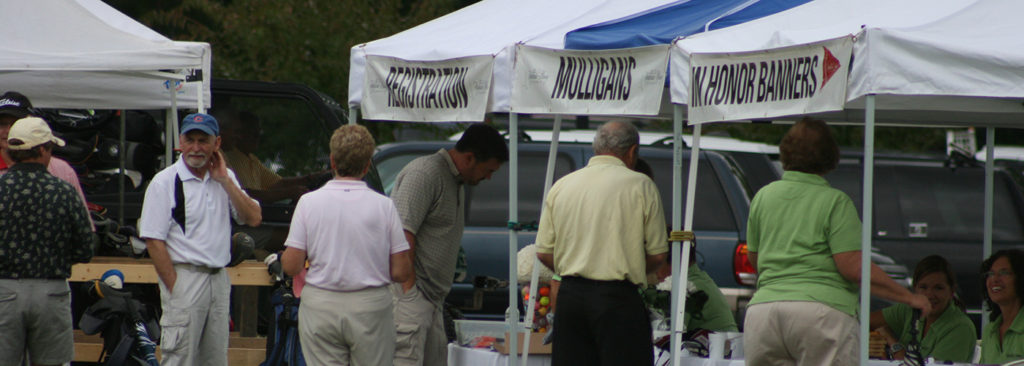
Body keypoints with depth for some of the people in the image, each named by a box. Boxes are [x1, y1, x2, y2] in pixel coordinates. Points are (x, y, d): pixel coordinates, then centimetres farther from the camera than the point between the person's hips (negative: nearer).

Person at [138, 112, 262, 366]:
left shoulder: (225, 178, 12)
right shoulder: (165, 182, -6)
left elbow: (253, 218, 2)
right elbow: (154, 241, -9)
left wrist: (224, 180, -4)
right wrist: (175, 288, -15)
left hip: (219, 278, 6)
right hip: (184, 276, -6)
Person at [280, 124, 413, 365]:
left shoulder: (309, 202, -3)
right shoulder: (383, 205, -4)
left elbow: (291, 266, -5)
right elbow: (401, 272, -3)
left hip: (320, 307, 1)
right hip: (371, 307, -1)